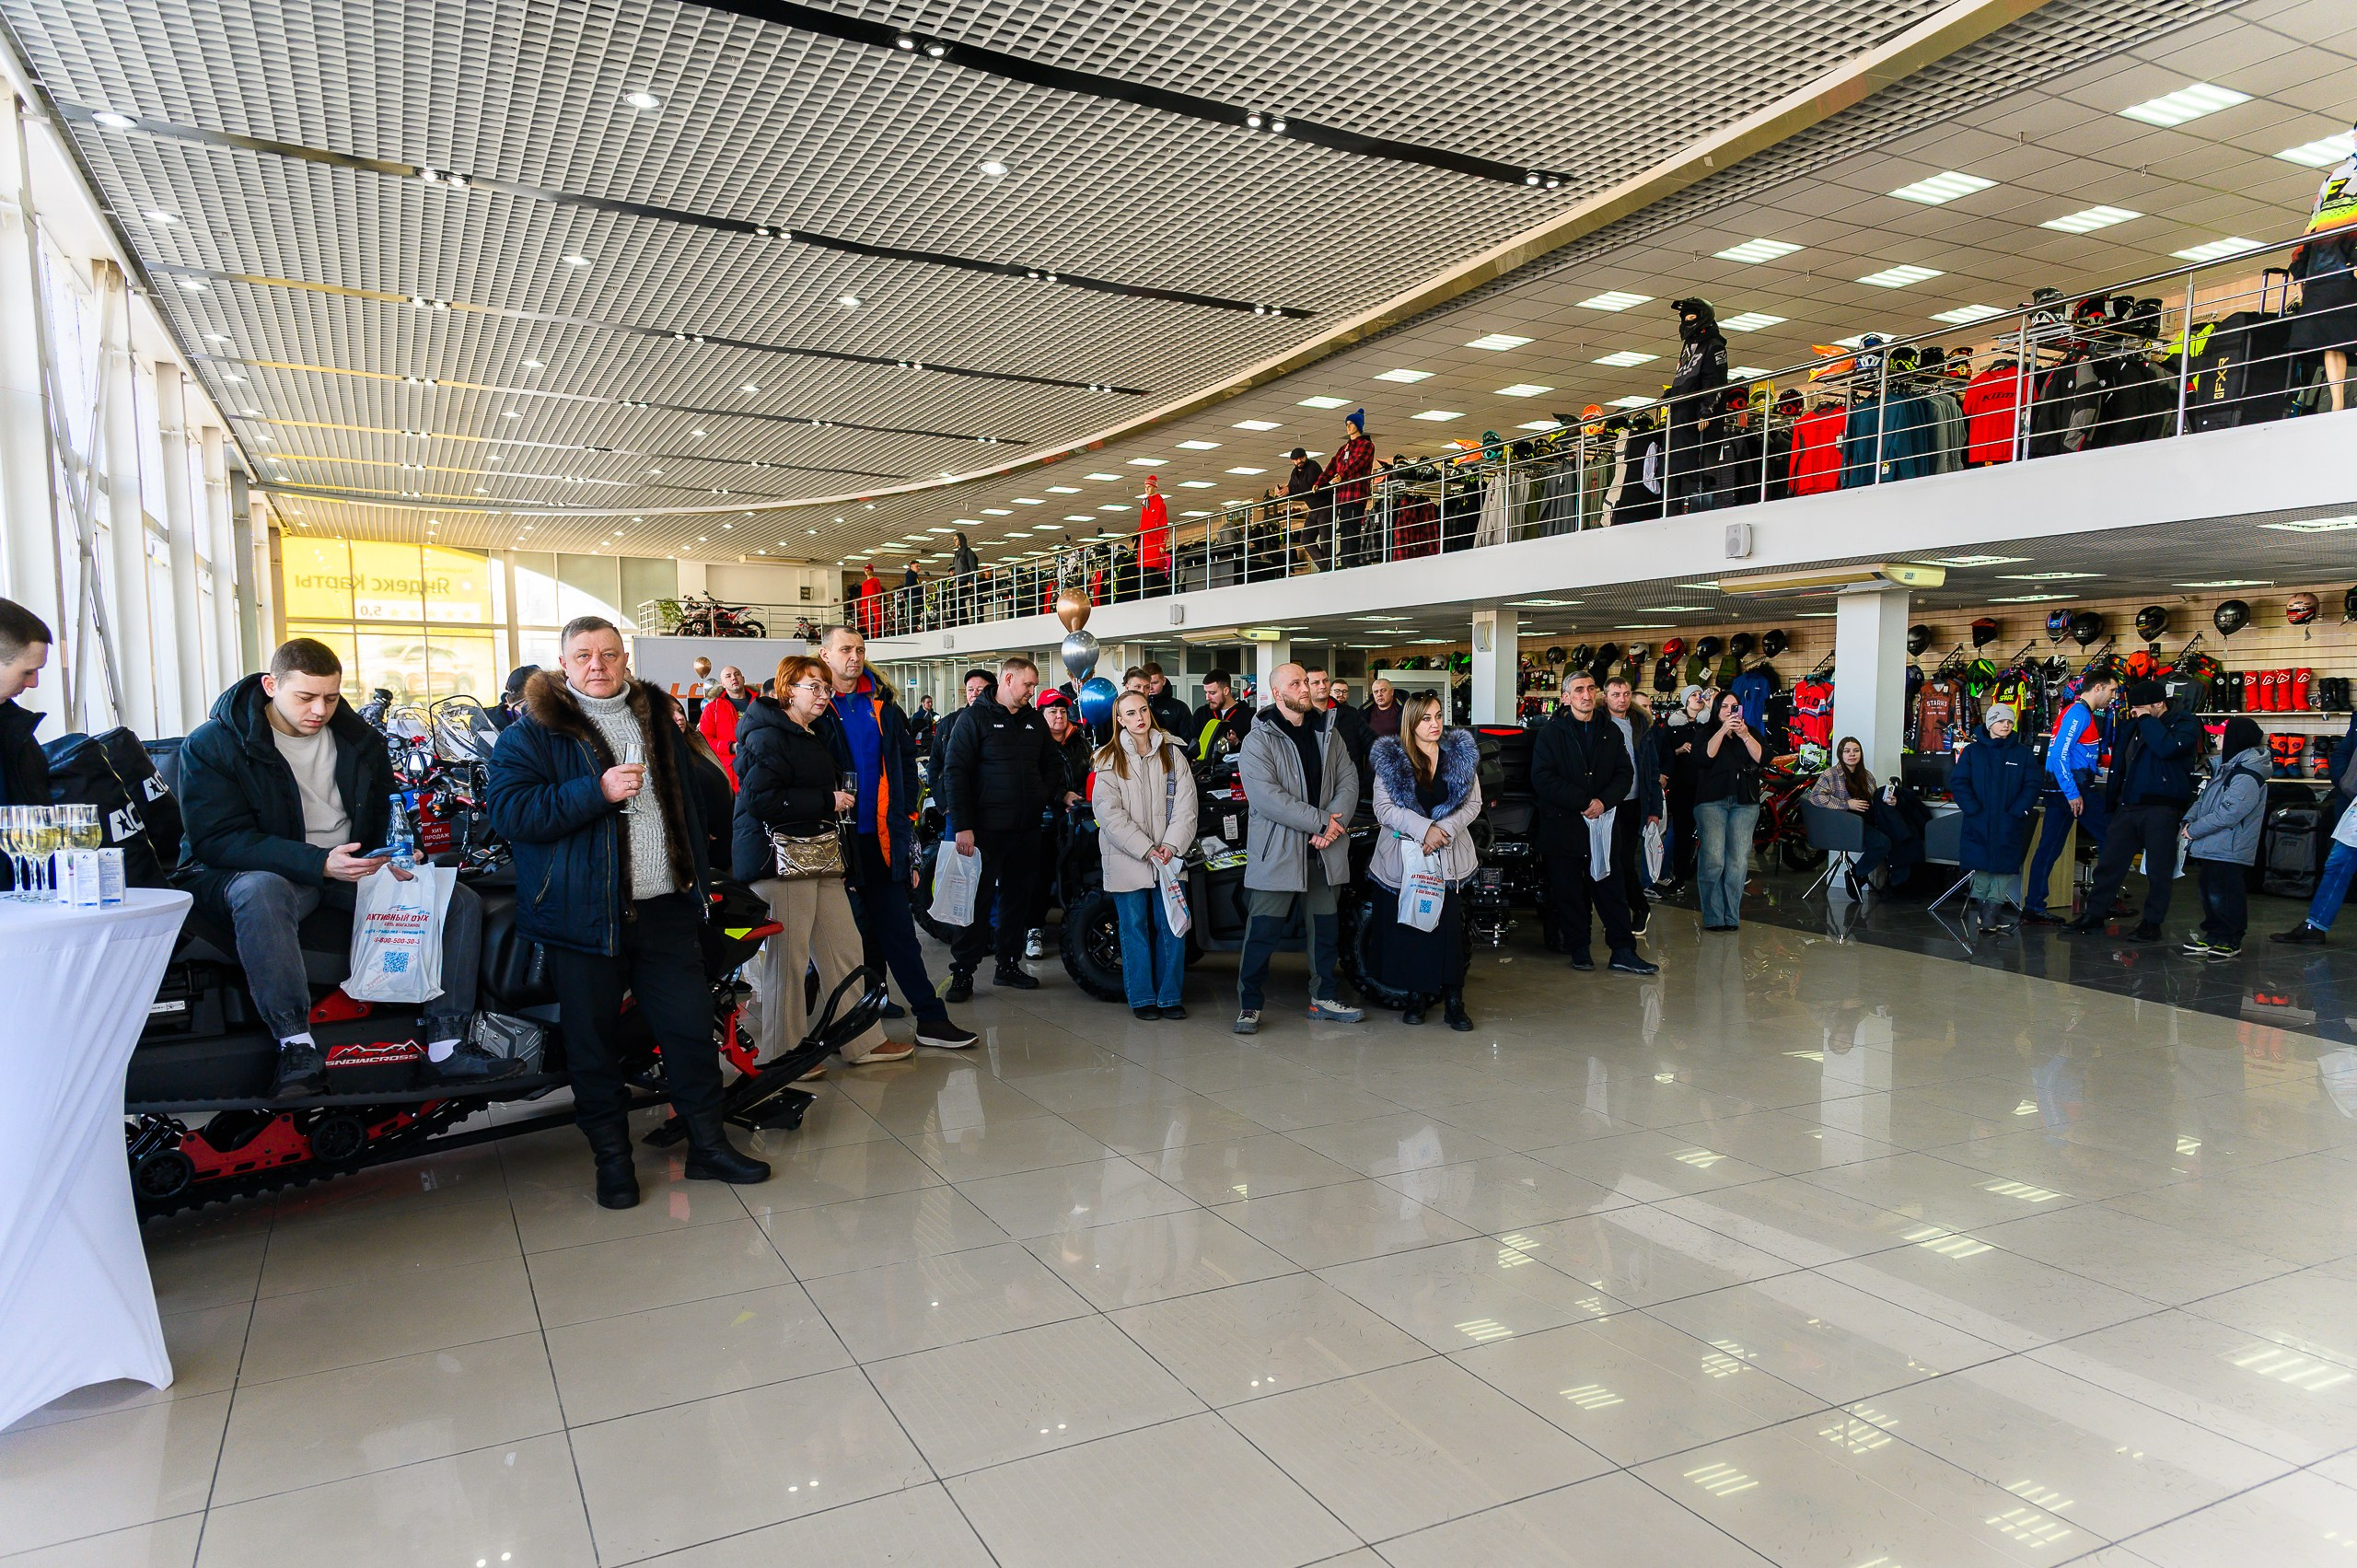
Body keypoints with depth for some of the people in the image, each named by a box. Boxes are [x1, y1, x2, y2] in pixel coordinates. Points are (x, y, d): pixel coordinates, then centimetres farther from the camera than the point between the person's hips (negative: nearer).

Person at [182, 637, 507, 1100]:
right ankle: (297, 1048, -38)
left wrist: (398, 856, -8)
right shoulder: (212, 745, -6)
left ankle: (445, 1046, -22)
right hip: (260, 871, -5)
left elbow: (387, 816, 18)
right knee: (262, 892, -42)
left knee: (461, 901, -15)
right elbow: (217, 839, -15)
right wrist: (320, 864, -28)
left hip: (354, 869, 5)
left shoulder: (360, 740, 10)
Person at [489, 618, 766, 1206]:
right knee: (593, 1041, 6)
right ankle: (612, 1158, 21)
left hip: (665, 908, 4)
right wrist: (597, 791, -22)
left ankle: (707, 1143, 20)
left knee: (691, 1026, 7)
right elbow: (509, 812, -15)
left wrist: (695, 872, 20)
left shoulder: (656, 718, 14)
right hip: (583, 912, -4)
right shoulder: (531, 732, -2)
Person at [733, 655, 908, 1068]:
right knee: (787, 958, -3)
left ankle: (863, 1041, 17)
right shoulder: (768, 737, -10)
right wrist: (827, 801, -17)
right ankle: (781, 1055, 10)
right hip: (779, 859, -9)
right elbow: (761, 799, -22)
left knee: (845, 950, 9)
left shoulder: (812, 737, 22)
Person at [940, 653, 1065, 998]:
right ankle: (962, 971, 5)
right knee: (978, 898, -3)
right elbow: (957, 773, -10)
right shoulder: (975, 718, -4)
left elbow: (1053, 763, 25)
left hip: (1027, 828, 6)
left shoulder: (1035, 720, 13)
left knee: (1017, 898, 11)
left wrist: (1047, 795, 6)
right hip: (987, 828, -6)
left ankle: (1008, 964, 22)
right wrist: (963, 825, -16)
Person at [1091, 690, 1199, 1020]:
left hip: (1170, 857, 2)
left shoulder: (1172, 753, 7)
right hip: (1126, 860, -2)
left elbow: (1185, 805, 2)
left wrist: (1171, 846, -12)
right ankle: (1141, 998, 13)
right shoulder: (1108, 760, 1)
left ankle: (1170, 996, 12)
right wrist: (1146, 850, -15)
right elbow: (1111, 814, -8)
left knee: (1172, 927, 1)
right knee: (1135, 929, 4)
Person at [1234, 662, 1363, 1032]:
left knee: (1324, 930, 13)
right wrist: (1320, 821, -19)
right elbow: (1265, 796, -18)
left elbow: (1349, 781, 7)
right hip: (1276, 852, -5)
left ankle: (1324, 999, 25)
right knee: (1263, 932, -3)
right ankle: (1249, 1005, 8)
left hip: (1324, 850, 5)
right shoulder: (1258, 740, -6)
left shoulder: (1328, 737, 13)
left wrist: (1335, 823, -12)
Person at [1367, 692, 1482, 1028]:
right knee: (1408, 926, 1)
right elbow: (1383, 808, -7)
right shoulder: (1390, 759, 0)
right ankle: (1416, 996, 13)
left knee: (1449, 926, -5)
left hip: (1448, 856, 1)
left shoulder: (1461, 754, 6)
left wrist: (1443, 830, -11)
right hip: (1403, 855, -1)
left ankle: (1453, 1002, 2)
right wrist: (1423, 828, -18)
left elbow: (1473, 804, 4)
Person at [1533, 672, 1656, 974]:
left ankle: (1623, 951, 4)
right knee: (1568, 892, 3)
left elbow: (1625, 773, 7)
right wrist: (1583, 802, -15)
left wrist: (1604, 801, -11)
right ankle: (1579, 948, 15)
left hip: (1601, 823, 2)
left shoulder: (1610, 731, 10)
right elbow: (1542, 779, -11)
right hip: (1562, 825, -2)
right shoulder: (1550, 733, -2)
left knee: (1610, 888, 0)